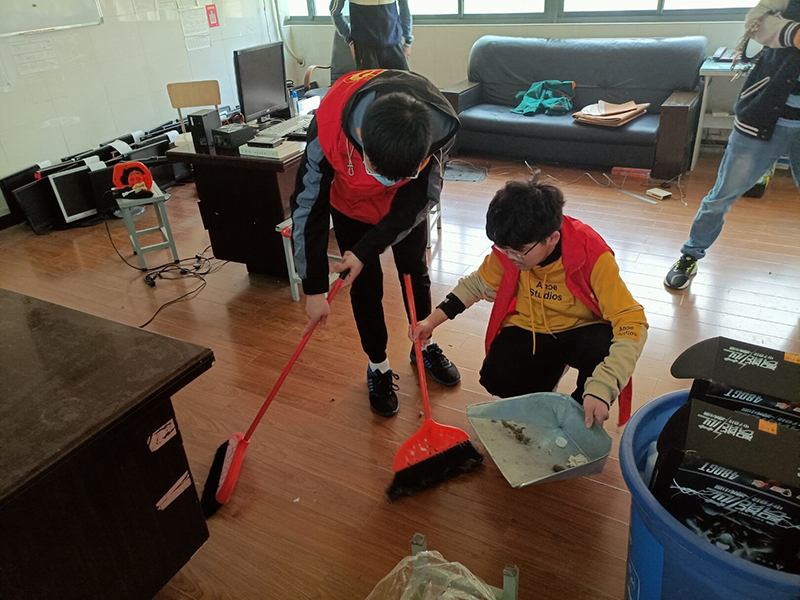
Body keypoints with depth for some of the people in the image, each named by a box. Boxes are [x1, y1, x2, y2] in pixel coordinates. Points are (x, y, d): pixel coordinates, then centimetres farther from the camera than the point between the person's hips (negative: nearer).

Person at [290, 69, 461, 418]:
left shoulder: (440, 124, -38)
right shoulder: (327, 127, -40)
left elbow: (420, 197, -23)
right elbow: (308, 206, -26)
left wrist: (366, 251, -26)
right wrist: (314, 288, -20)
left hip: (407, 203, 1)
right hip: (351, 205, -1)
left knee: (415, 272, 13)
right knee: (365, 286, 3)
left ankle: (424, 346, 39)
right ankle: (378, 366, 26)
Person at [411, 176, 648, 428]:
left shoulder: (592, 255, -29)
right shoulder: (508, 249, -17)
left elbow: (632, 321, -31)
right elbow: (478, 283, 2)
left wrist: (601, 390, -42)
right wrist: (433, 320, -7)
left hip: (579, 331, -3)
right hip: (528, 330, 3)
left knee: (606, 348, -36)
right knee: (496, 379, -22)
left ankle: (582, 416, -3)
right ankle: (551, 368, 13)